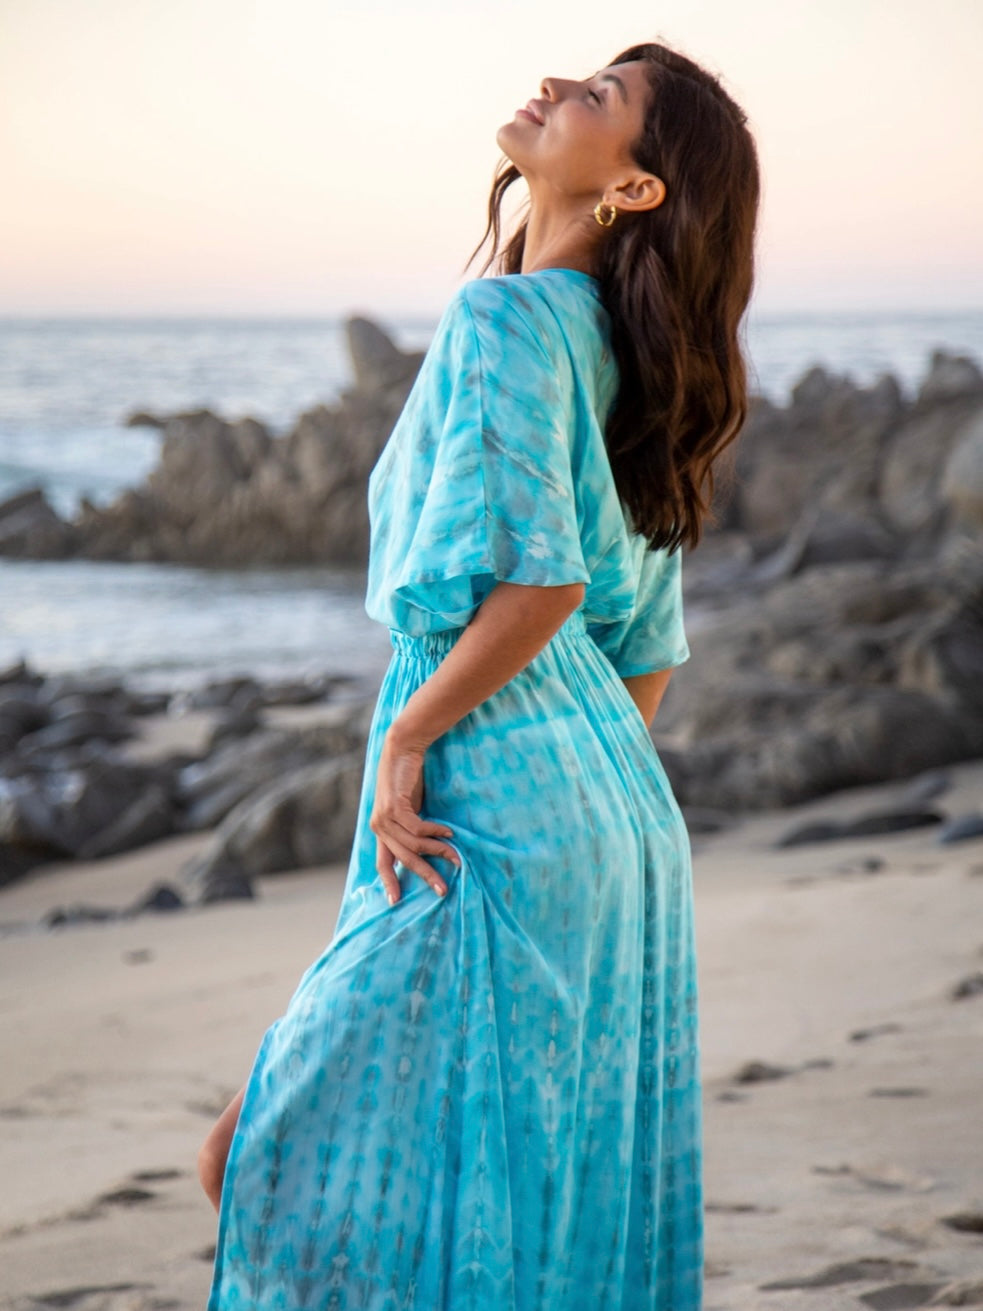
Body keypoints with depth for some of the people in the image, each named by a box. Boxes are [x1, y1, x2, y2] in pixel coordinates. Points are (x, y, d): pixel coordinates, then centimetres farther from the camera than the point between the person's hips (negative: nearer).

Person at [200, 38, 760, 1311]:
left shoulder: (505, 319, -10)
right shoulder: (612, 350, 16)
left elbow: (541, 575, -22)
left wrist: (406, 739, -13)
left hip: (498, 805, -9)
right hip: (622, 819, 9)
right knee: (581, 1194, 12)